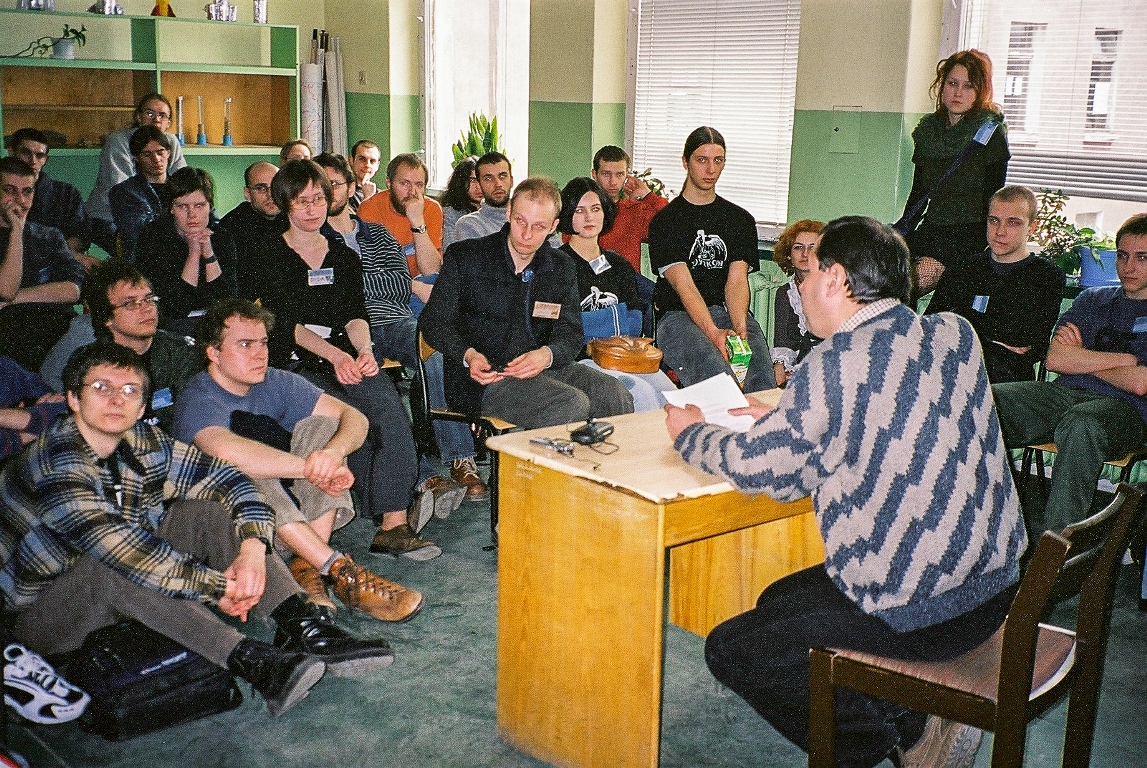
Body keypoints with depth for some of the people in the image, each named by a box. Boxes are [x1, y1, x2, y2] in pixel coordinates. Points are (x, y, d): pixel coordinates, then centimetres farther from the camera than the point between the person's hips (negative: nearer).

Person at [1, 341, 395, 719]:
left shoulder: (143, 445, -3)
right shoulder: (55, 462, -24)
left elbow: (227, 479, -3)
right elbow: (119, 549, -34)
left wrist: (252, 548, -22)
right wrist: (218, 586, -31)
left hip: (121, 605, 7)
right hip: (41, 613, -7)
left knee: (206, 512, -9)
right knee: (106, 568, -37)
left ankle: (300, 626, -26)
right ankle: (247, 660, -46)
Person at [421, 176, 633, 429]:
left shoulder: (561, 268, 13)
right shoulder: (465, 256, 1)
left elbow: (571, 335, 7)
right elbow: (434, 322, 0)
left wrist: (546, 355, -18)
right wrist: (468, 355, -21)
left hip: (540, 370, 5)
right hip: (480, 379, -5)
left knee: (616, 395, -19)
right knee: (571, 405, -29)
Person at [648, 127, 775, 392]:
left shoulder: (741, 219, 19)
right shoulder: (665, 221, 8)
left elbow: (736, 283, 5)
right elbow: (684, 286, -6)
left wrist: (740, 328, -17)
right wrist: (713, 333, -24)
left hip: (729, 312, 3)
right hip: (678, 314, -3)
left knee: (760, 368, -30)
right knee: (714, 368, -36)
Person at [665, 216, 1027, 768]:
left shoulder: (838, 362, -20)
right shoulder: (955, 335, 2)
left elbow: (761, 468, -9)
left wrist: (691, 434, 10)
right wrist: (787, 417, 19)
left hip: (913, 616, -8)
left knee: (729, 649, 8)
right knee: (777, 600, 25)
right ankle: (922, 719, 13)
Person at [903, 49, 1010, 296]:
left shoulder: (991, 133, -1)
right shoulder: (928, 129, 14)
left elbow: (993, 198, -5)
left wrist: (981, 252, -12)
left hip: (967, 237, -5)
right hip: (928, 231, 5)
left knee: (913, 283, -30)